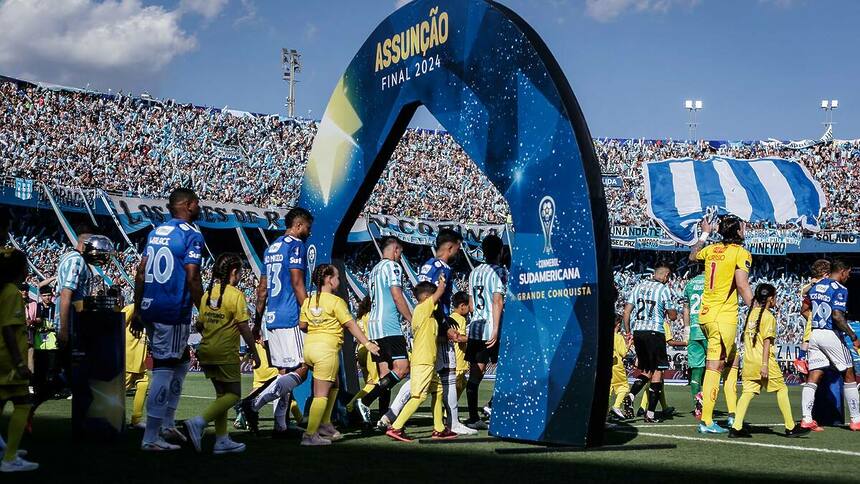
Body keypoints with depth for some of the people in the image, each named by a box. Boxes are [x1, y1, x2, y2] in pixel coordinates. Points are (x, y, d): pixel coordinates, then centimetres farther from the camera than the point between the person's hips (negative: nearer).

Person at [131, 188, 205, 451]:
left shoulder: (155, 232, 14)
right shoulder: (191, 235, -9)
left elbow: (141, 272, 13)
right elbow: (192, 279, -14)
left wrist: (138, 310, 17)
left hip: (149, 308, 8)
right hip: (174, 311, -8)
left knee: (182, 359, 21)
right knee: (164, 369, -3)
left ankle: (167, 424, 22)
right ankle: (151, 437, -1)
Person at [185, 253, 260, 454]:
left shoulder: (208, 293, 9)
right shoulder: (235, 294, -11)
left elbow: (199, 325, 14)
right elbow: (243, 327, -13)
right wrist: (253, 352, -5)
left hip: (206, 351, 8)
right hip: (225, 354, -8)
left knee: (222, 394, 14)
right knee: (233, 394, 0)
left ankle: (222, 440, 14)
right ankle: (199, 422, -16)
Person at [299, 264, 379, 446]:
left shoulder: (308, 301, 11)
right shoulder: (336, 302, -8)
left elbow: (303, 326, 13)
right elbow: (351, 325, -8)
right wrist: (367, 344, -3)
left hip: (309, 347, 8)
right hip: (326, 349, -7)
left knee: (333, 386, 22)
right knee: (322, 394, -4)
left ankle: (325, 424, 20)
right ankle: (310, 435, -7)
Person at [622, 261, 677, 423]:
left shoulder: (638, 287, 10)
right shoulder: (664, 289, -5)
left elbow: (626, 312, 8)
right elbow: (672, 316, 1)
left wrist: (628, 333, 15)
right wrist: (673, 309, 22)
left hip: (637, 332, 5)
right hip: (655, 332, -5)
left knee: (646, 371, 17)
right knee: (657, 372, 3)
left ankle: (630, 396, -6)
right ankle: (651, 413, 1)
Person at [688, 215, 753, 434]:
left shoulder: (712, 249, 10)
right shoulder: (741, 253, -8)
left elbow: (692, 256, 32)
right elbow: (742, 286, -18)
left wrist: (704, 234, 43)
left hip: (705, 313, 7)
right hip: (723, 317, -7)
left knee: (732, 358, 20)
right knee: (714, 367, -7)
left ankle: (733, 414, 18)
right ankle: (706, 421, -6)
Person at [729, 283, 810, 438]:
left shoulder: (751, 313, 13)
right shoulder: (769, 317, -8)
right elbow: (767, 341, -13)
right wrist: (765, 365, -16)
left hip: (748, 360, 7)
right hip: (763, 361, -7)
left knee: (748, 392, 3)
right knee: (782, 389, 6)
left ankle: (736, 428, -7)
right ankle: (790, 428, 10)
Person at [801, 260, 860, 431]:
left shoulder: (815, 286, 12)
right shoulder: (839, 289, -10)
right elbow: (837, 316, -20)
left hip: (814, 334, 6)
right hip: (831, 335, -6)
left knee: (813, 377, 2)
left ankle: (807, 419, -7)